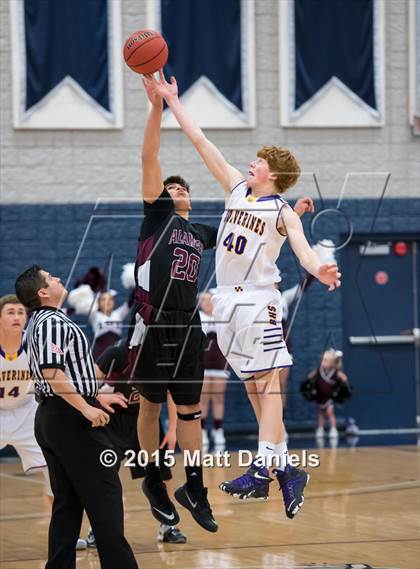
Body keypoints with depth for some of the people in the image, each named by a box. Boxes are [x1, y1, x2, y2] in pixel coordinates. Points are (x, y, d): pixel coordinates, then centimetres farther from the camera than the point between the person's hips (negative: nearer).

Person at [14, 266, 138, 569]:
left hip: (49, 417, 10)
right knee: (104, 496, -7)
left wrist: (97, 398, 26)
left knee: (67, 502, 11)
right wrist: (86, 408, -24)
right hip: (72, 419, -10)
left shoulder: (39, 322, 17)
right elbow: (52, 372, -25)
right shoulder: (54, 322, -14)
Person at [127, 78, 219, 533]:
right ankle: (153, 482, 18)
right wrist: (157, 106, -15)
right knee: (151, 406, 5)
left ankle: (194, 489, 11)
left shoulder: (201, 233, 18)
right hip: (153, 325, -5)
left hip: (188, 326, 5)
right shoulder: (157, 214, 4)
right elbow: (149, 158, -6)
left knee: (189, 409, 6)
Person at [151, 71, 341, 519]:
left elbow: (303, 249, -20)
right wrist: (172, 101, 12)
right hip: (226, 298, 7)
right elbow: (201, 143, 13)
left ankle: (263, 468, -18)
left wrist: (318, 269, -43)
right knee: (252, 385, 6)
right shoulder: (236, 188, 12)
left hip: (258, 299, -7)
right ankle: (285, 470, 8)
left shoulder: (283, 212, -4)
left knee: (267, 382, -11)